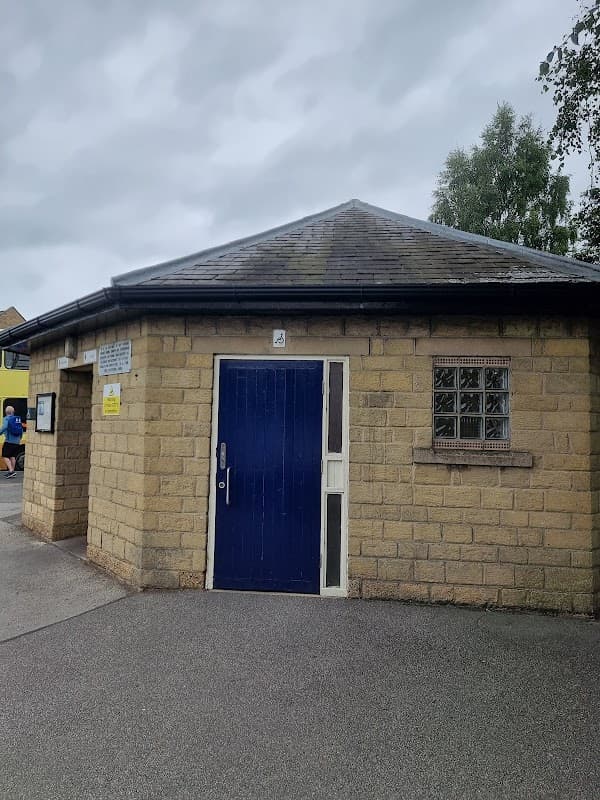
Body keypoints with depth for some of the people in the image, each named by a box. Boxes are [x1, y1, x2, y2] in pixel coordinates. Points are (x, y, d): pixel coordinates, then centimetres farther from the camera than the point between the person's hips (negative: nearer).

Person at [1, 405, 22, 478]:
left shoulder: (6, 418, -5)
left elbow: (4, 427, -23)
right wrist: (19, 438, 27)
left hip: (9, 441, -6)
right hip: (16, 441, 7)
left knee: (5, 456, -1)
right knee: (13, 456, 13)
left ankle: (11, 471, -14)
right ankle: (12, 472, 15)